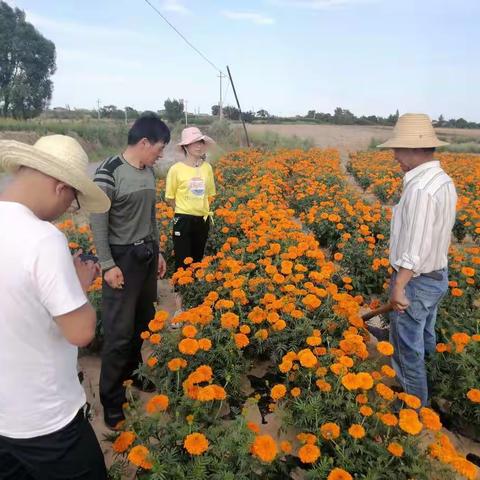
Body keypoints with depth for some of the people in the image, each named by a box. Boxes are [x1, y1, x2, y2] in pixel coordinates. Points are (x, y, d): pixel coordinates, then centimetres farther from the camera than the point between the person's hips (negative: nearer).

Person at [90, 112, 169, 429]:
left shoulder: (148, 171, 7)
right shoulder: (109, 173, -16)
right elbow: (98, 222, -15)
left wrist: (157, 251, 17)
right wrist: (108, 265, -16)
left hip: (146, 255, 7)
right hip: (122, 258, -7)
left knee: (143, 322, 13)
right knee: (120, 332, -1)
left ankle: (132, 373, 35)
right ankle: (112, 401, 16)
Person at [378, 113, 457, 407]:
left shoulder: (420, 188, -28)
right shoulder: (444, 181, 3)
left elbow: (415, 246, -29)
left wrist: (398, 288, -22)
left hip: (416, 281, -10)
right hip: (438, 277, 10)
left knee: (408, 347, 8)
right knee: (425, 338, 26)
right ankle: (425, 386, 47)